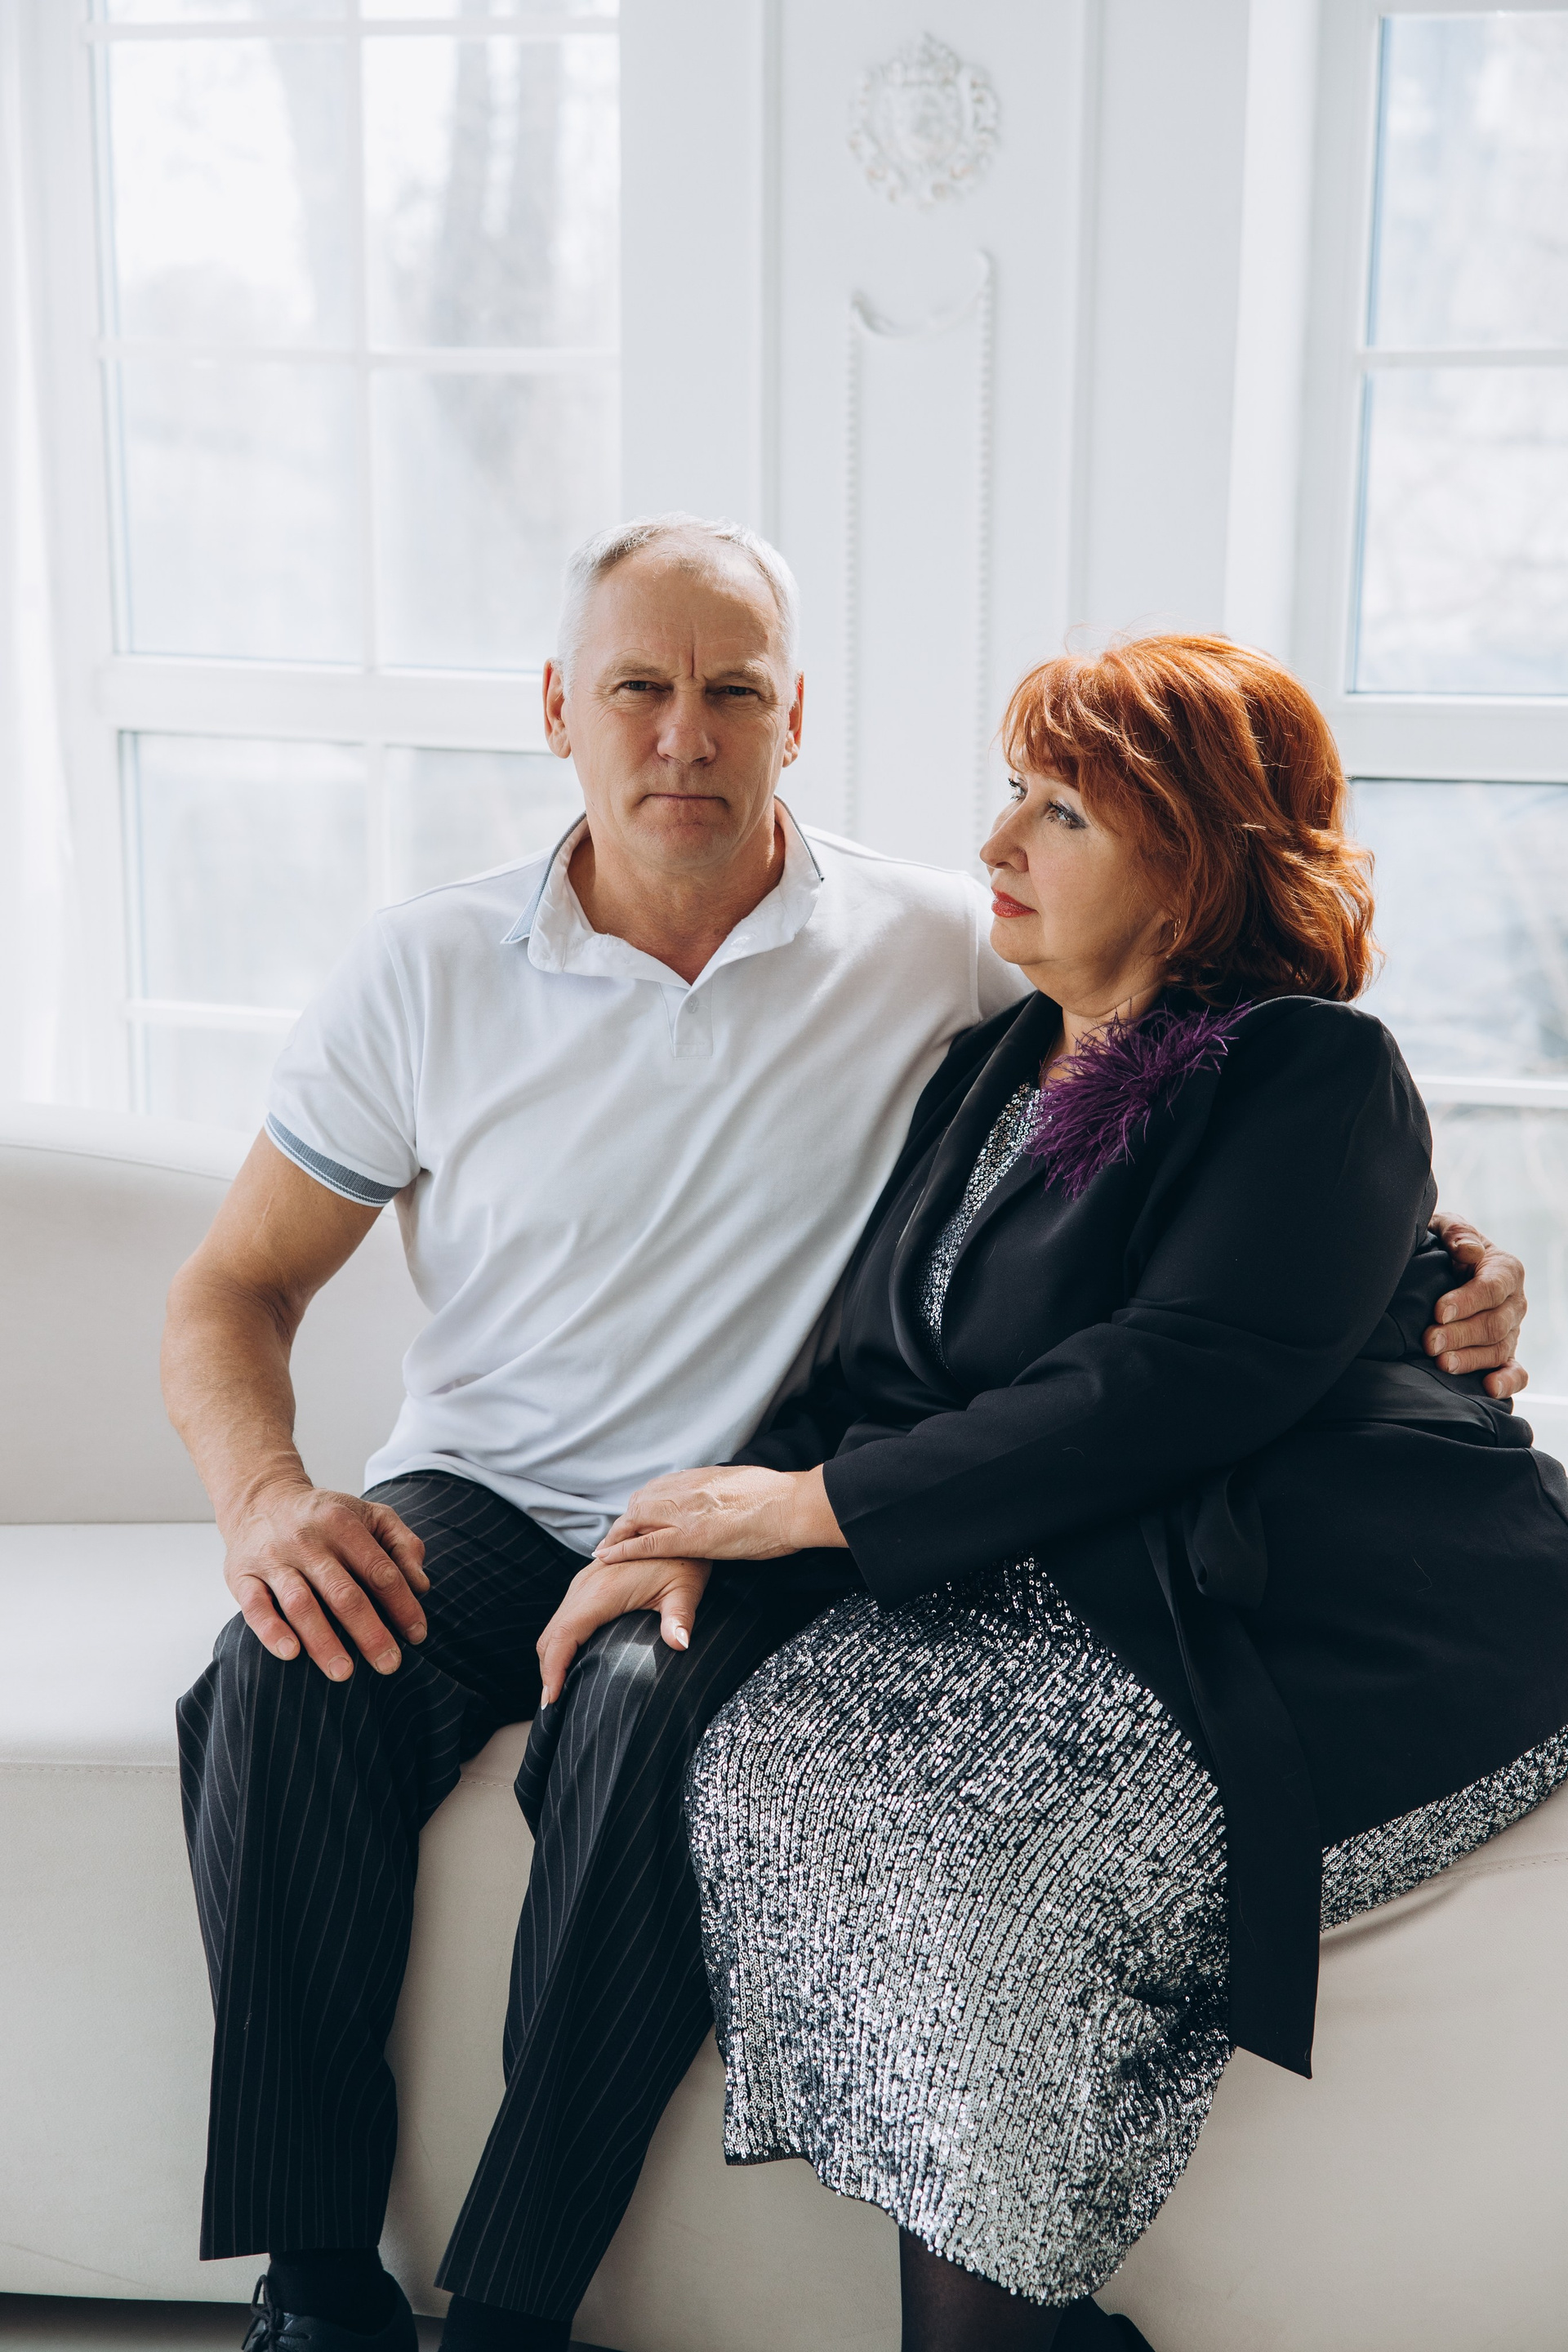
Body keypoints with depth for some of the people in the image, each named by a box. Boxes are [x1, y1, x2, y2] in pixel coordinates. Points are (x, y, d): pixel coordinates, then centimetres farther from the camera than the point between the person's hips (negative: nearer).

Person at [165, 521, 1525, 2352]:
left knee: (647, 1720, -34)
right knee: (283, 1689, -28)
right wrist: (263, 1494, -16)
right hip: (479, 1496, 2)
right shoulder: (426, 971, 1)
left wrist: (1426, 1260, -16)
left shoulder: (944, 954, -2)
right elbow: (233, 1289, 6)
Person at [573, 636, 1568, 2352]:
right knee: (774, 1754, -19)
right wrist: (696, 1535, -5)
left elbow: (1175, 1387, -19)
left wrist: (815, 1501, -16)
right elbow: (884, 1373, 14)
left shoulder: (1314, 1072, -6)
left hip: (1326, 1634, -7)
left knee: (972, 1857, -28)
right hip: (1062, 1598, 7)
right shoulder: (998, 1065, 18)